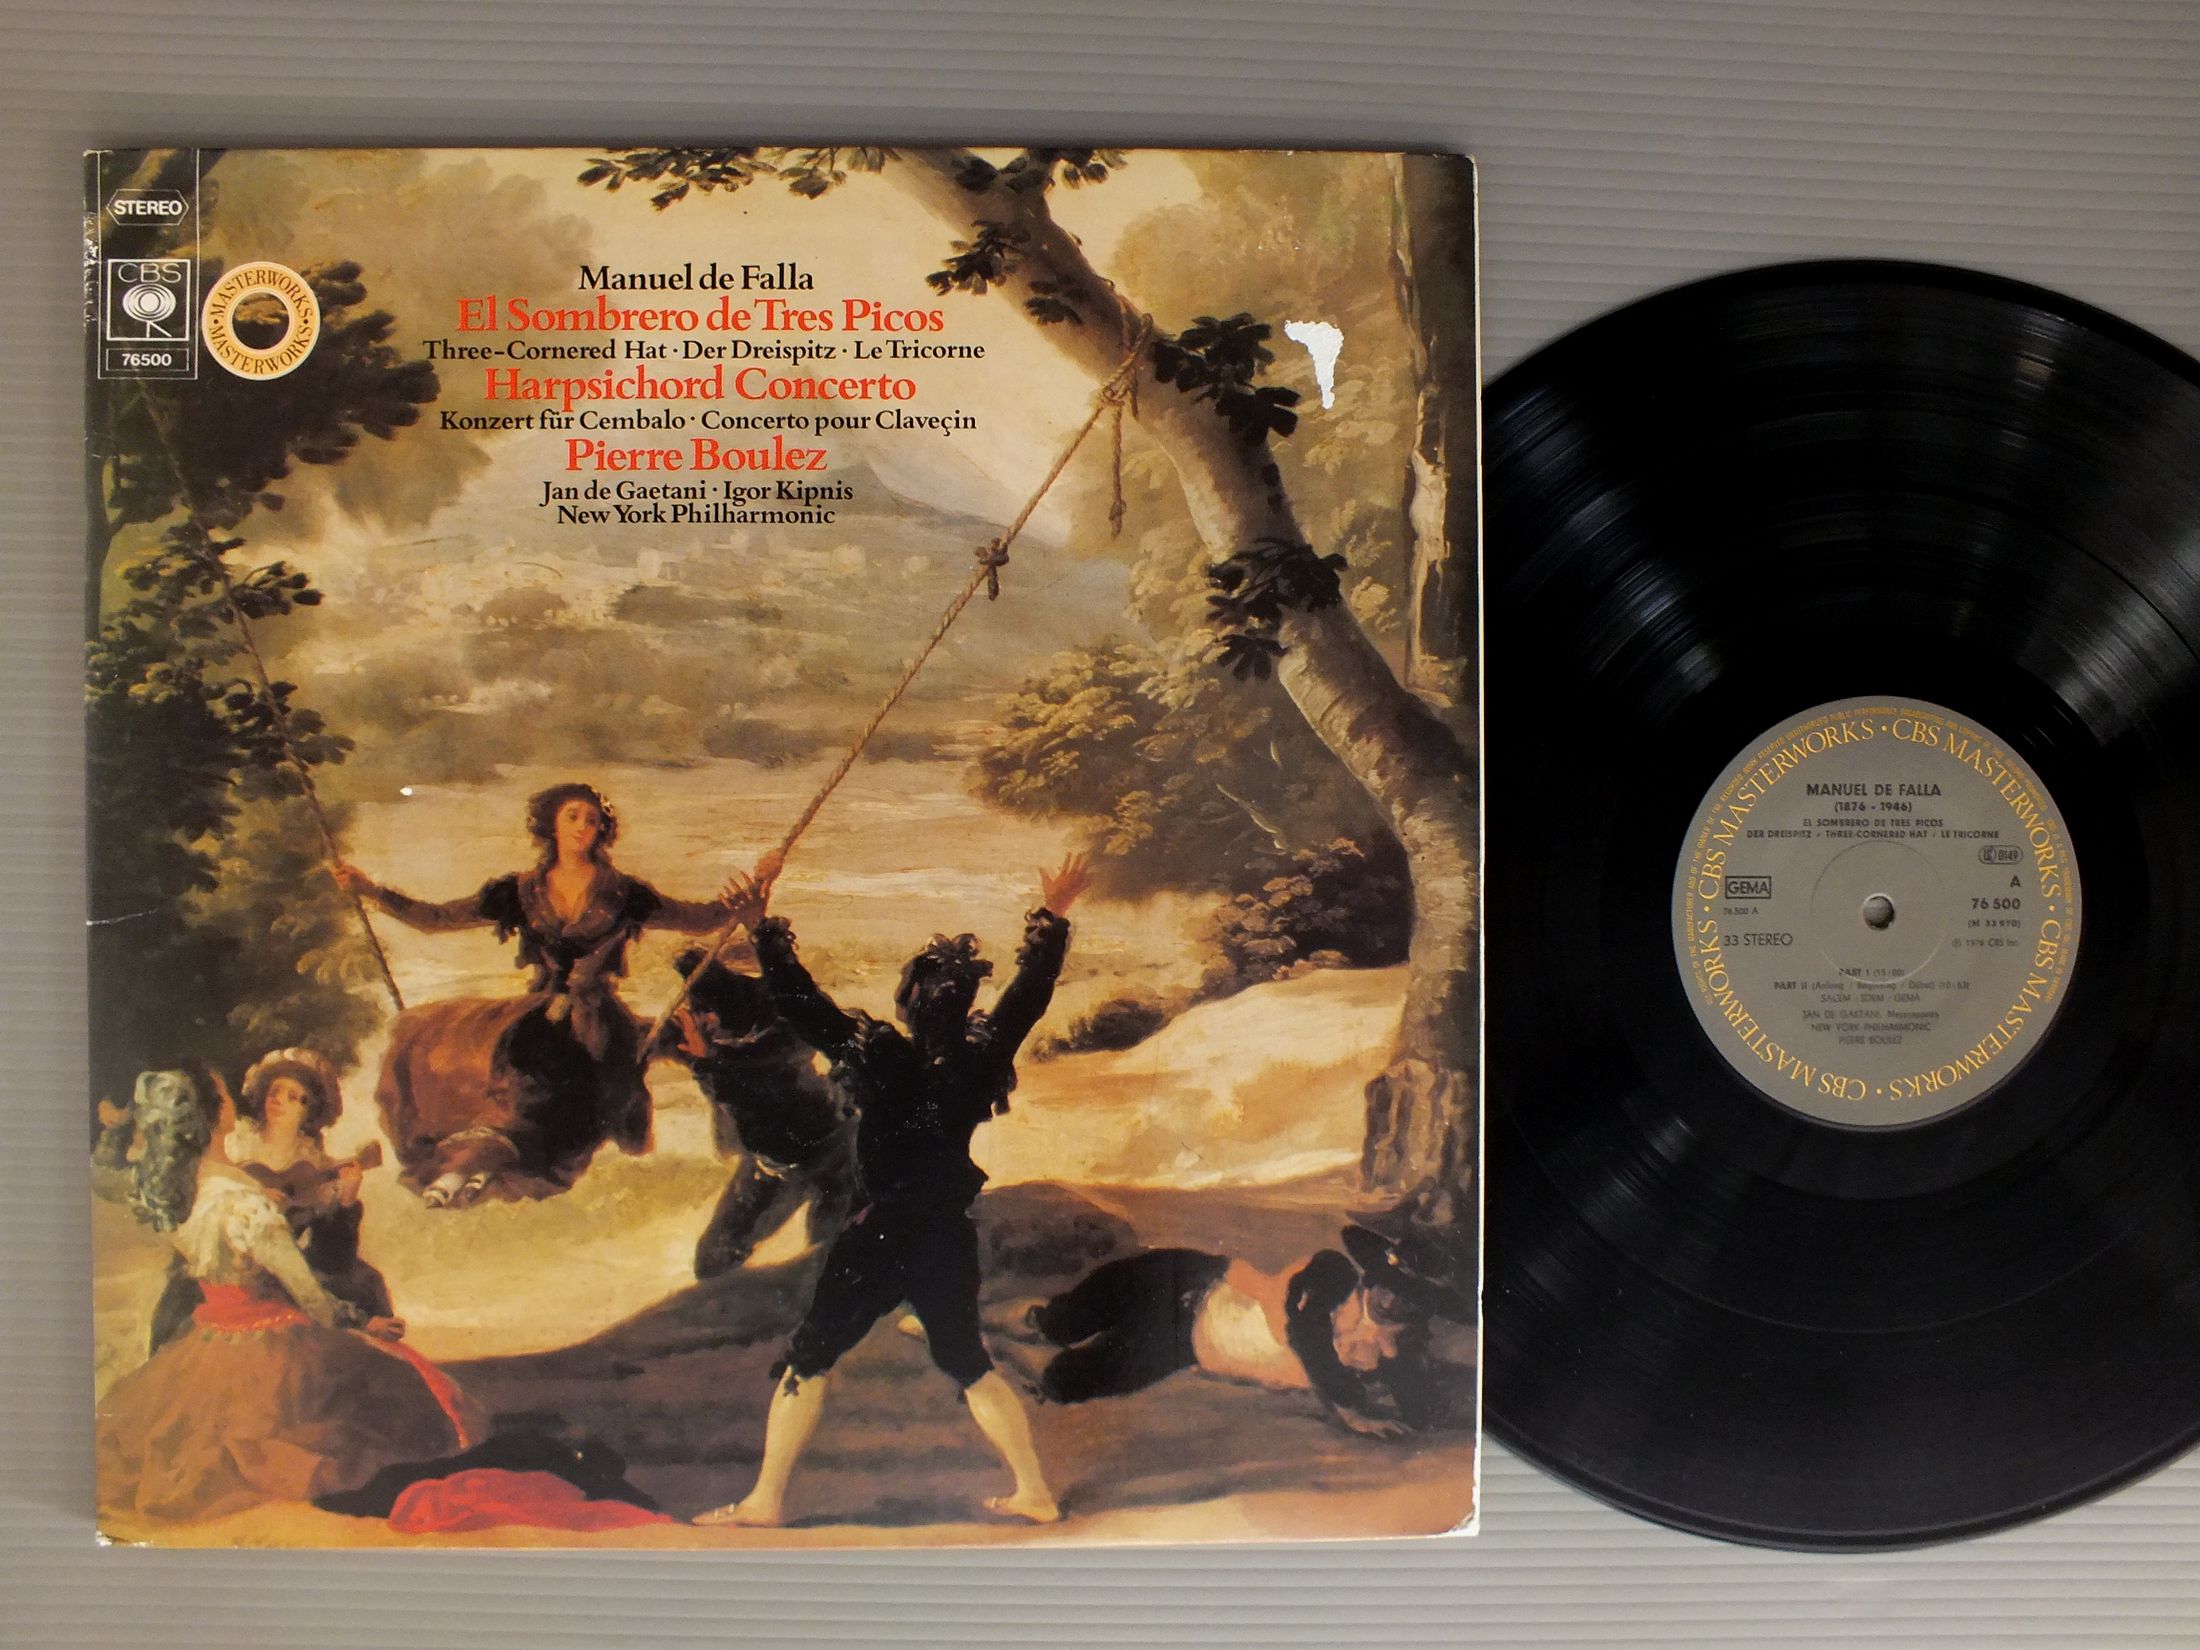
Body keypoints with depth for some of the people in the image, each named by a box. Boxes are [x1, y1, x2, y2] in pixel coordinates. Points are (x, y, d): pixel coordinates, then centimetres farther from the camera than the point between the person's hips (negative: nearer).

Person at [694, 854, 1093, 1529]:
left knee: (809, 1361, 10)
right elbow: (1030, 991, 4)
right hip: (949, 1242, 4)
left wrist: (763, 930, -8)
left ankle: (765, 1499, 13)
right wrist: (1053, 918, 13)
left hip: (876, 1240, -4)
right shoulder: (978, 1061, -8)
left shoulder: (879, 1057, -16)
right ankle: (1034, 1492, 21)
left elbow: (802, 1004, -14)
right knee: (968, 1365, 19)